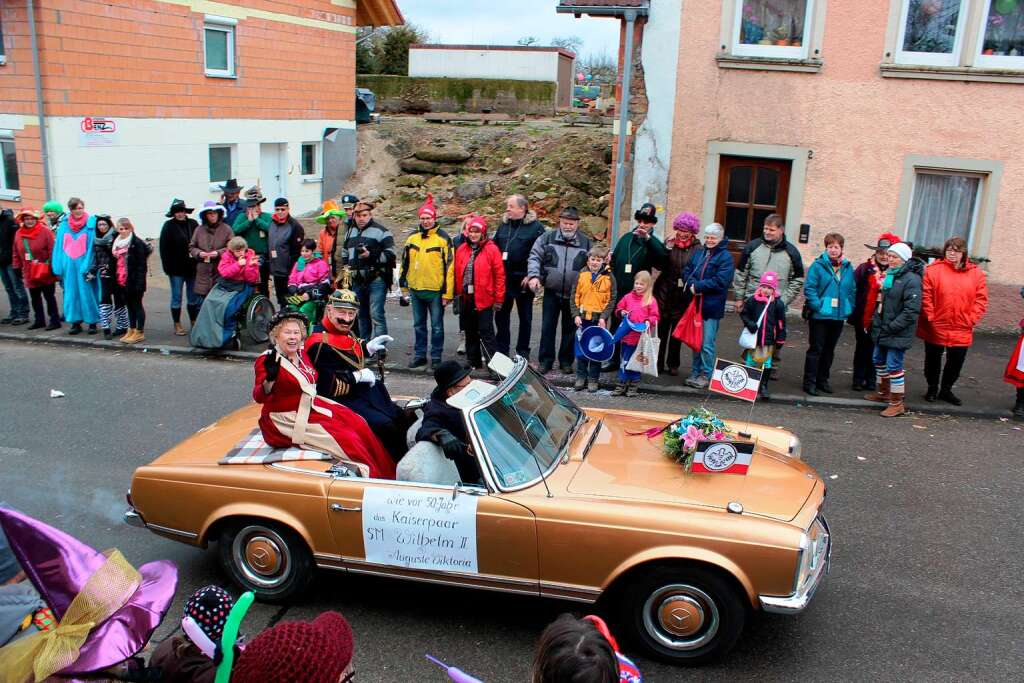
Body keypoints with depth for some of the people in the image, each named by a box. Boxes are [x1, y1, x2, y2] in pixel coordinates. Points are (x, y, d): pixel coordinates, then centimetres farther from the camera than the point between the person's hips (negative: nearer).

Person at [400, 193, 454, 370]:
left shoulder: (443, 238, -7)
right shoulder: (412, 238, 8)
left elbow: (449, 267, -9)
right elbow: (405, 263, 15)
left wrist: (448, 293, -12)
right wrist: (404, 286, 14)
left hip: (436, 291, -5)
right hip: (416, 290, 5)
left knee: (437, 326, 4)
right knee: (419, 325, 13)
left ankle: (436, 357, 14)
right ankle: (419, 355, 23)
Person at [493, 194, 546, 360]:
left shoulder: (536, 227, -6)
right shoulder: (503, 225, 10)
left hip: (523, 280, -5)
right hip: (503, 278, 5)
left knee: (525, 317, 7)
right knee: (501, 315, 10)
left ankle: (523, 351, 17)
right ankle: (501, 350, 20)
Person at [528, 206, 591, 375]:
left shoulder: (586, 242, 2)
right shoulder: (547, 238, 0)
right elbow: (535, 256, 1)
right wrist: (533, 275, -15)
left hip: (574, 295, 1)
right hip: (551, 292, 0)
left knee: (570, 329, 9)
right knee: (547, 327, 3)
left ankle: (566, 361, 21)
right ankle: (546, 360, 13)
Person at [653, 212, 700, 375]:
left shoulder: (697, 249, -5)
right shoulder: (669, 244, 2)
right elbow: (660, 264, -5)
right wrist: (666, 249, -19)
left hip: (683, 296, -1)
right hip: (665, 292, 1)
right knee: (661, 329, 5)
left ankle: (673, 364, 24)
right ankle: (658, 363, 16)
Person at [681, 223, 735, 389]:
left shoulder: (725, 257, -6)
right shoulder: (699, 253, 12)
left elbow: (721, 281, -15)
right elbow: (686, 271, 9)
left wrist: (698, 286, -14)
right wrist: (691, 285, -12)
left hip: (712, 307, -6)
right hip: (696, 304, 6)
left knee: (707, 344, -4)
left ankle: (707, 375, 6)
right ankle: (696, 372, 23)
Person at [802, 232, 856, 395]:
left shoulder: (848, 268, 6)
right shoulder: (818, 265, -9)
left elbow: (852, 290, 10)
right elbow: (809, 289, -12)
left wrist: (849, 308, -1)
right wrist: (817, 306, -20)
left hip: (839, 315, 5)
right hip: (820, 315, -5)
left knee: (829, 350, 15)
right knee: (816, 349, -1)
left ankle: (822, 380, 26)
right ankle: (810, 382, 5)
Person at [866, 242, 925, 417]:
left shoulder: (911, 279, -16)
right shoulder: (889, 276, 11)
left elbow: (912, 310, -21)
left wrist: (891, 327, -19)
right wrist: (876, 322, 10)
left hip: (898, 334, -9)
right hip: (882, 330, 9)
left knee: (894, 366, -5)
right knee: (879, 361, 20)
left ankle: (897, 403, 6)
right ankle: (883, 393, 39)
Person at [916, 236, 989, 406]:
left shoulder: (976, 273, 1)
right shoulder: (933, 270, -8)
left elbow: (981, 299, 2)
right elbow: (925, 296, -10)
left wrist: (972, 321, -6)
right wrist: (931, 318, -13)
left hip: (962, 331, 2)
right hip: (936, 328, -2)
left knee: (956, 361, 11)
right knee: (933, 360, 13)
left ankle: (946, 390, 31)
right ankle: (932, 389, 32)